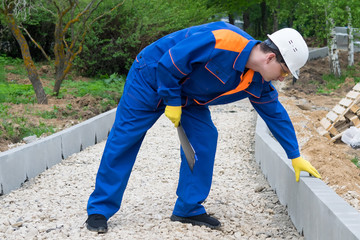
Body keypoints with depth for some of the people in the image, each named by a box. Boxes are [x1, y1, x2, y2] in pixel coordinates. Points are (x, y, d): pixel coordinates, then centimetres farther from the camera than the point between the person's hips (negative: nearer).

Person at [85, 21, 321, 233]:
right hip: (152, 77, -7)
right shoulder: (221, 41, -37)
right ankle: (100, 209, 5)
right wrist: (172, 101, -20)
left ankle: (189, 208, 7)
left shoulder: (257, 81, -10)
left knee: (205, 138, -5)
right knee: (123, 140, -5)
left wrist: (295, 156, 6)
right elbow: (170, 62, -31)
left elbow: (276, 114, 3)